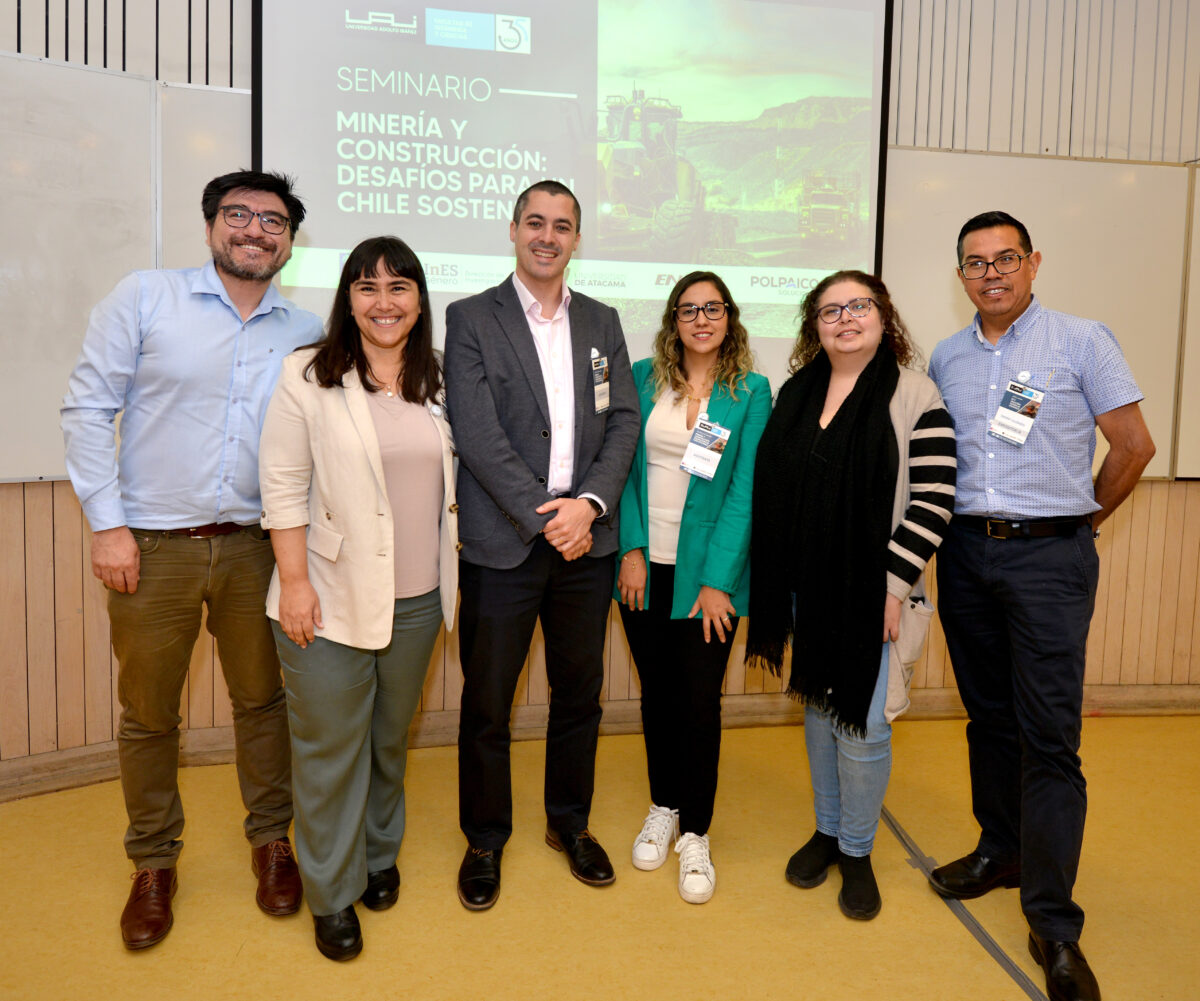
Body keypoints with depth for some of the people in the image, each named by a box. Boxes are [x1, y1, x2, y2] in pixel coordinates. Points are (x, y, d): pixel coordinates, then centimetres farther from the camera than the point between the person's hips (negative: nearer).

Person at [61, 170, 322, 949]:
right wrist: (107, 523, -7)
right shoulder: (145, 298, -1)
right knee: (148, 714, 11)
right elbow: (88, 408, -2)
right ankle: (154, 862, 31)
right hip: (153, 547, -1)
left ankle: (272, 839, 32)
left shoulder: (307, 333, 6)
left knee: (262, 698, 12)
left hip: (254, 548, 2)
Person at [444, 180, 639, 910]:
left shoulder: (603, 323, 12)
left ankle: (571, 822, 36)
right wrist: (544, 517, -15)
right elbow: (478, 433, -11)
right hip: (503, 543, -3)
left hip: (587, 542, 4)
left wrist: (590, 503, -12)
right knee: (487, 702, 7)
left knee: (580, 691, 15)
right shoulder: (471, 319, 0)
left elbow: (624, 423, 4)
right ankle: (485, 838, 28)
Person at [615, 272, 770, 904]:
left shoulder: (750, 392, -2)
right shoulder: (644, 377, 5)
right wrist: (631, 549, -7)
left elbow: (744, 491, -7)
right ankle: (663, 808, 34)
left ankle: (695, 833, 22)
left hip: (706, 572, -2)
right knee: (656, 690, 14)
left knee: (701, 699, 3)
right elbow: (624, 466, 3)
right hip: (643, 566, 2)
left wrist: (717, 580, -12)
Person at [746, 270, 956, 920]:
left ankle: (856, 850, 24)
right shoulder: (795, 394, 9)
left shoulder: (914, 396, -7)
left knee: (862, 725, 1)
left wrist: (893, 585, -15)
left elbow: (933, 500, -11)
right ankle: (826, 830, 34)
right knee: (818, 708, 15)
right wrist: (771, 586, 8)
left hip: (873, 591, -4)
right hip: (806, 589, 5)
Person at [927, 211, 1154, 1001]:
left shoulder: (1082, 341, -2)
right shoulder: (946, 357, 10)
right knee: (988, 716, 14)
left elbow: (1135, 445, 1)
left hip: (1049, 556, -4)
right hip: (967, 551, 5)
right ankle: (1002, 850, 32)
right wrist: (952, 523, 11)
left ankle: (1053, 921, 5)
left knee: (1049, 734, -4)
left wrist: (1082, 519, 7)